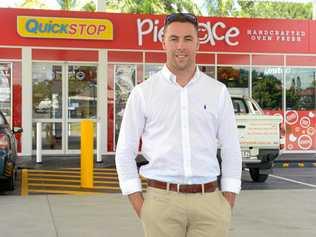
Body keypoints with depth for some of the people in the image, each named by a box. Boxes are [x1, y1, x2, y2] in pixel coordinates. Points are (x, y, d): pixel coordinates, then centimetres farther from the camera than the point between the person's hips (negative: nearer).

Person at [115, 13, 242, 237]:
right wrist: (139, 206, -3)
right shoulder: (143, 92, 3)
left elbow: (232, 151, 9)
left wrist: (228, 204, 2)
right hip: (162, 200, -1)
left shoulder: (218, 92, 7)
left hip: (209, 201, 1)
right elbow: (125, 153, 4)